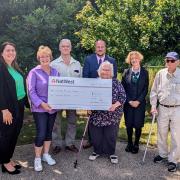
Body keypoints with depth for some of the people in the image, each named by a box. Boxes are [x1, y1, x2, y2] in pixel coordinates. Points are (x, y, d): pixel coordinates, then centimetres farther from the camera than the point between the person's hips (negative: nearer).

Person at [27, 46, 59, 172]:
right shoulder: (34, 72, -7)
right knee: (41, 134, -5)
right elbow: (31, 91, -12)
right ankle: (37, 159, 13)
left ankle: (46, 155, 30)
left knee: (49, 132, 14)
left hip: (53, 107, 5)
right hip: (39, 108, -5)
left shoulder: (56, 72, 6)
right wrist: (42, 104, -21)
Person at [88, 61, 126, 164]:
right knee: (96, 135, 8)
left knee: (111, 135, 4)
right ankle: (97, 151, 30)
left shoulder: (116, 83, 0)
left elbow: (123, 96, -4)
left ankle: (111, 153, 25)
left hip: (112, 116, -2)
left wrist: (115, 105, -19)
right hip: (96, 115, 2)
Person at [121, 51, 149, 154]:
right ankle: (129, 143, 25)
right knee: (129, 124, 8)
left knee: (138, 125, 2)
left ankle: (136, 144, 19)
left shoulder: (145, 72, 1)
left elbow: (145, 89, -1)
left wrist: (138, 101, -10)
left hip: (140, 103, -1)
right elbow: (123, 88, 1)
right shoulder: (126, 72, 3)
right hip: (128, 103, 1)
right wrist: (130, 101, -7)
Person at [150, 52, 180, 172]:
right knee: (162, 133, 15)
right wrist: (153, 105, 0)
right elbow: (154, 91, 6)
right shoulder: (160, 74, -1)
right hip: (162, 108, 2)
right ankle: (163, 154, 35)